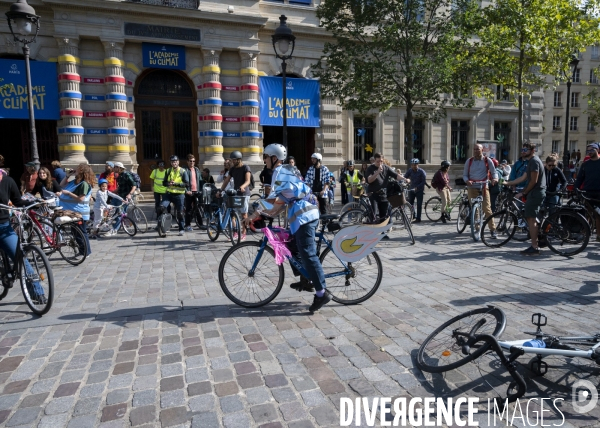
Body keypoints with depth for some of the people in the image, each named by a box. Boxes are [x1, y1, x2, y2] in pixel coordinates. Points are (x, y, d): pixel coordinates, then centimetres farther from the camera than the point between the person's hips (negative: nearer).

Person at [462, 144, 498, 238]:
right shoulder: (469, 161, 7)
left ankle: (492, 230, -4)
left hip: (483, 187, -2)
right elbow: (464, 174, 8)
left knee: (487, 208, -10)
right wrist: (467, 181, -14)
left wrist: (495, 179, -17)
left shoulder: (487, 160, 4)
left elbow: (494, 172, 5)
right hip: (472, 187, 2)